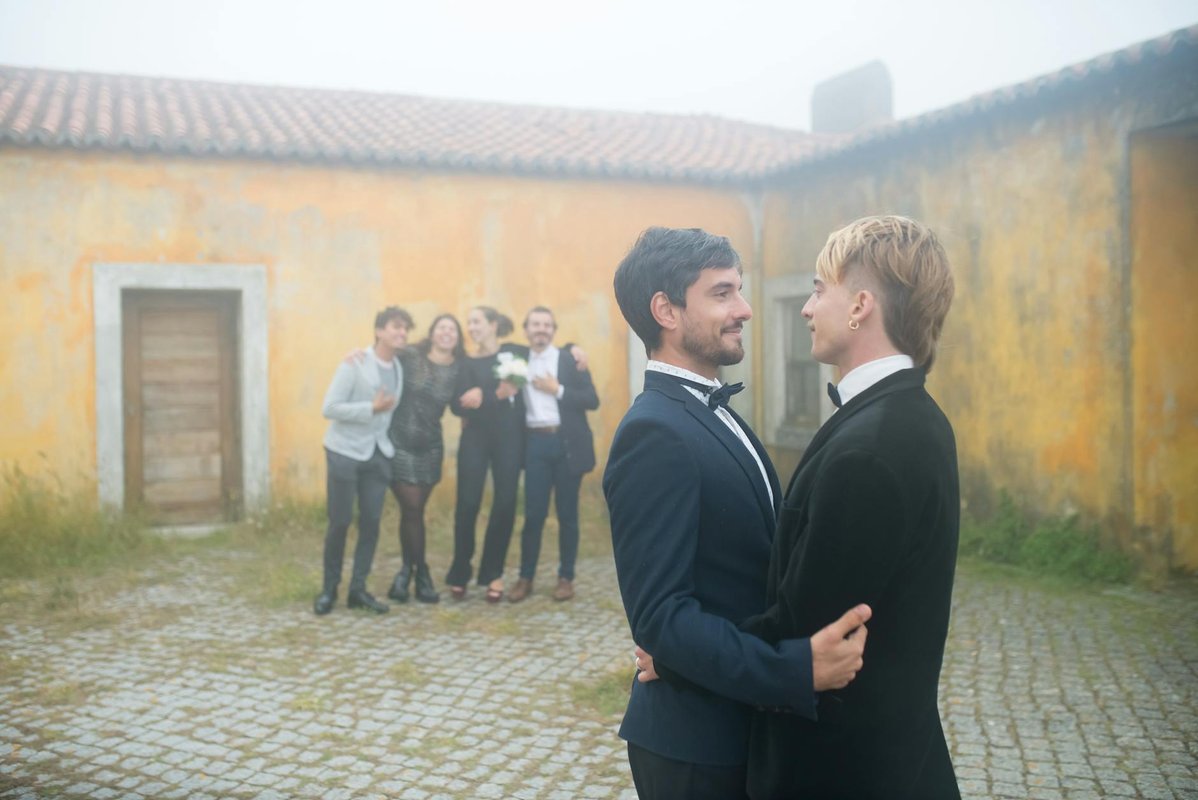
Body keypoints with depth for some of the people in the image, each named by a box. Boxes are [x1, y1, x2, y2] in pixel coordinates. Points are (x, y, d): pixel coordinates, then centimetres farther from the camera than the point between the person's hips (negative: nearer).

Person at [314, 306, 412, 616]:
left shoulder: (399, 367, 6)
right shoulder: (354, 363, -11)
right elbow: (329, 408, -16)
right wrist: (372, 408, -20)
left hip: (378, 454, 5)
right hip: (345, 452, -5)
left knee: (371, 522, 3)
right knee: (340, 523, 1)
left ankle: (358, 589, 14)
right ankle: (329, 589, 16)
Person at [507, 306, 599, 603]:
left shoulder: (570, 359, 2)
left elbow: (592, 400, -5)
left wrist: (558, 390, -12)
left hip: (567, 442, -1)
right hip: (535, 443, 2)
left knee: (567, 514, 5)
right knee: (533, 513, 2)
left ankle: (566, 578, 15)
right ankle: (525, 577, 12)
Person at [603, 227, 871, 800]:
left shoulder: (715, 415, 8)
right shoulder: (654, 434, -21)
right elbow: (659, 615, -27)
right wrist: (800, 670, -33)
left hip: (746, 726, 8)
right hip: (697, 743, -8)